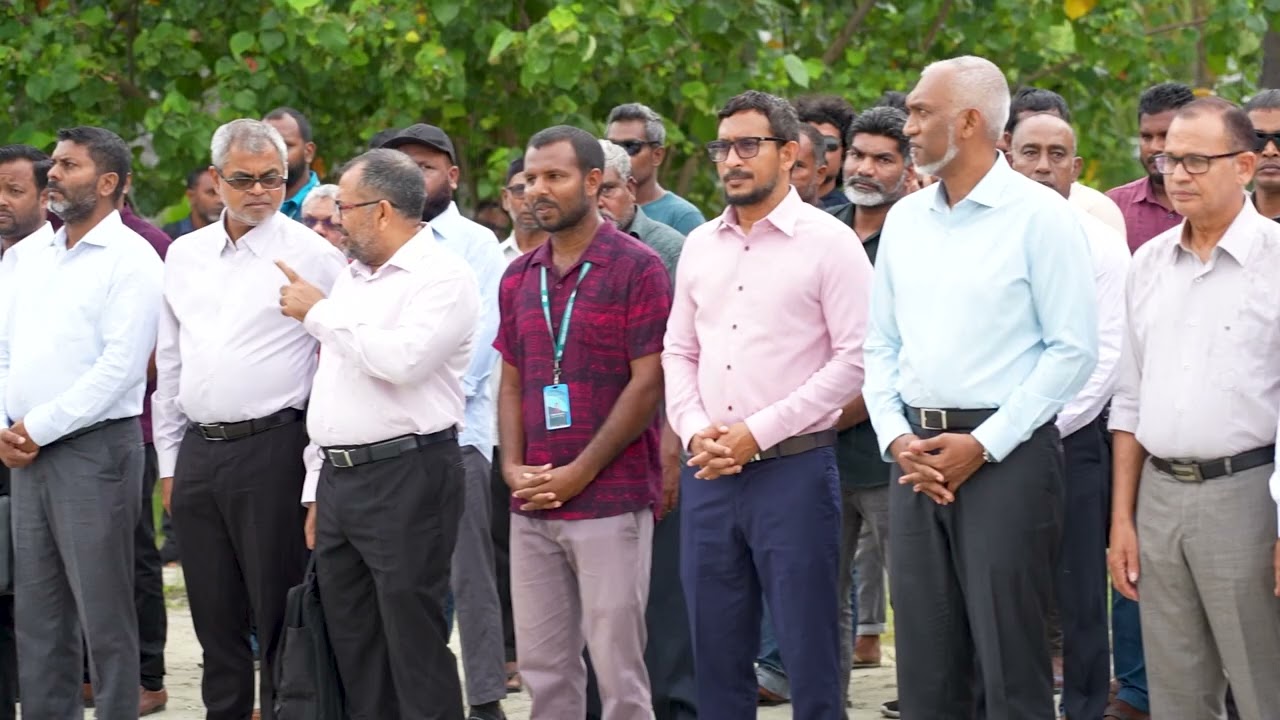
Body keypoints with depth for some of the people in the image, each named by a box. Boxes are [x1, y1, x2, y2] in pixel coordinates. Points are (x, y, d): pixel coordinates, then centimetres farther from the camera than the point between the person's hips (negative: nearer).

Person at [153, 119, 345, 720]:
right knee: (215, 617, 12)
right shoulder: (185, 255, 13)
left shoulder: (311, 254, -5)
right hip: (197, 453, 6)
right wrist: (168, 461, 16)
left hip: (272, 449, -6)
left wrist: (319, 473, -13)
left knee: (279, 616, -3)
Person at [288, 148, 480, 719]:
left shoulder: (442, 276, -8)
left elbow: (402, 358, -25)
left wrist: (320, 314, -13)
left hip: (406, 478, -9)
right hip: (340, 478, 9)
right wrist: (318, 491, 18)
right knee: (353, 648, 10)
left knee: (414, 645, -7)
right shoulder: (351, 278, 18)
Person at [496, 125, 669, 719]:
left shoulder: (636, 268, -5)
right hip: (531, 507, 6)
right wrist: (513, 467, 0)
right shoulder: (519, 277, 13)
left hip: (611, 500, -6)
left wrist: (579, 473, -12)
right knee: (543, 665, 7)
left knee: (617, 666, -4)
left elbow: (647, 382, -9)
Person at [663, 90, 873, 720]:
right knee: (716, 651, 9)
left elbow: (854, 358, -10)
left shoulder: (827, 242, -5)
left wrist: (757, 433, -13)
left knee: (807, 651, -3)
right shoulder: (700, 246, 13)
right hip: (708, 473, 5)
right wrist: (695, 430, -2)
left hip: (791, 467, -5)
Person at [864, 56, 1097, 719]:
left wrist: (983, 445, -13)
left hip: (1006, 456, -6)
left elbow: (1072, 349, -9)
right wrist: (897, 439, -1)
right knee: (926, 664, 8)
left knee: (1010, 664, -5)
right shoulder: (905, 219, 13)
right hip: (916, 458, 6)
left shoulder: (1039, 216, -6)